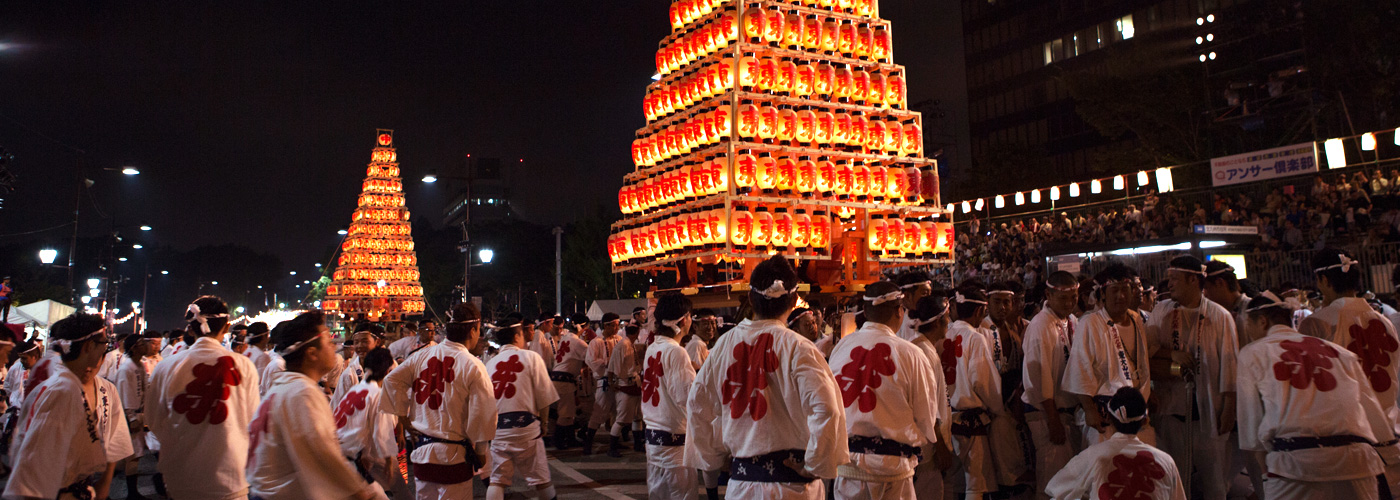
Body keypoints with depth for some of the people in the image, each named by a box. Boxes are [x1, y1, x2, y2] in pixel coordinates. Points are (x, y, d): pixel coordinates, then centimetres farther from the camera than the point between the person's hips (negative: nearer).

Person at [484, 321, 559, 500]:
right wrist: (542, 420, 12)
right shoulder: (531, 357, -1)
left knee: (497, 480, 7)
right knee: (540, 478, 8)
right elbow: (544, 397, -2)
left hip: (497, 428, 3)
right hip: (525, 425, -3)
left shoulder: (490, 363, 8)